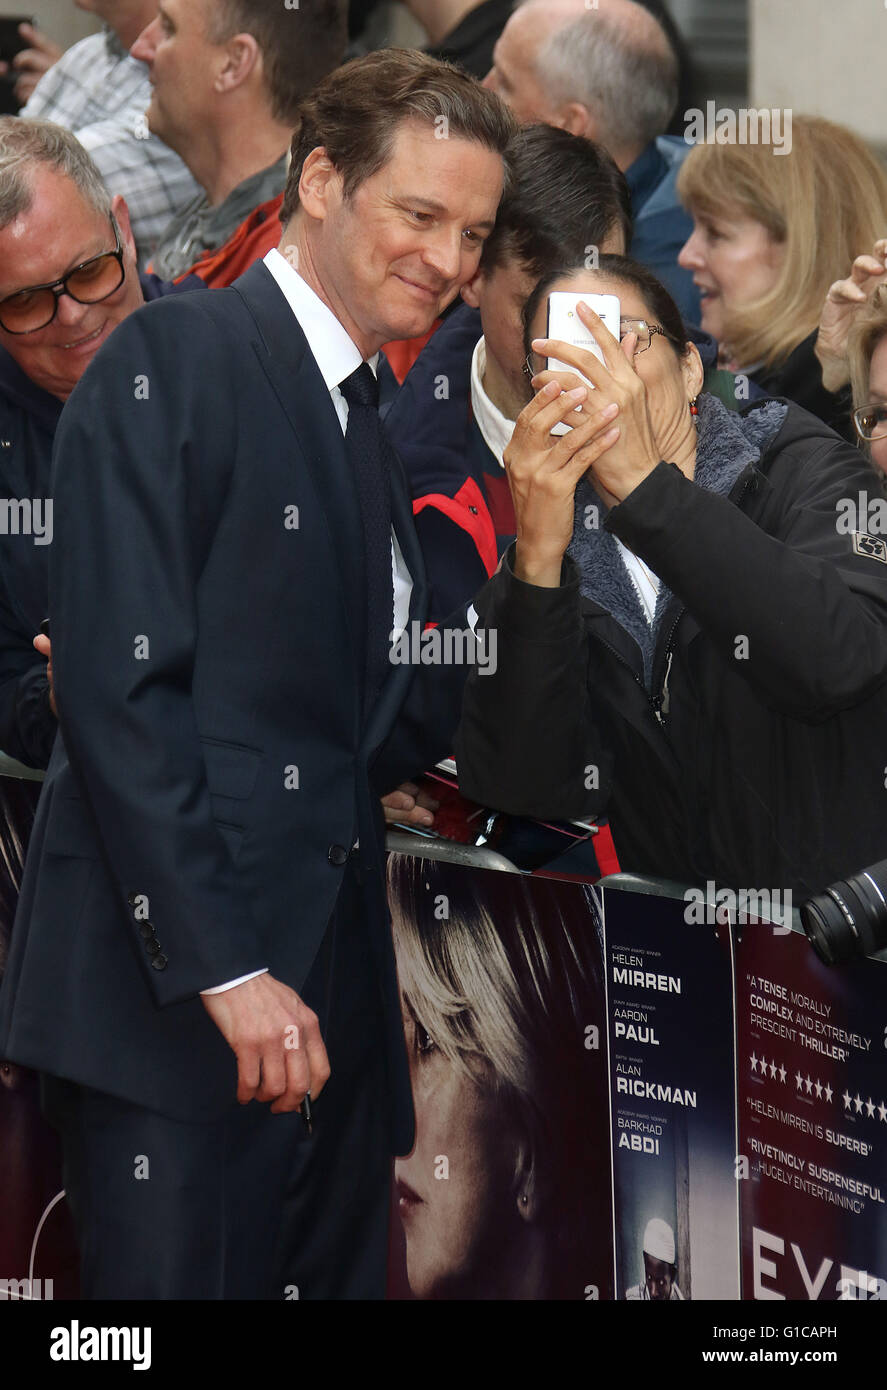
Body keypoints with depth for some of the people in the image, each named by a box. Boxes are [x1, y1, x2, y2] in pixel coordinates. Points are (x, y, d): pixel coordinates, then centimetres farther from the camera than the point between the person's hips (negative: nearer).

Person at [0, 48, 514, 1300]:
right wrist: (225, 969, -19)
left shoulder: (363, 427, 20)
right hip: (174, 1004, -8)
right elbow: (120, 691, -15)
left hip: (325, 1001, 8)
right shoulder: (173, 362, -6)